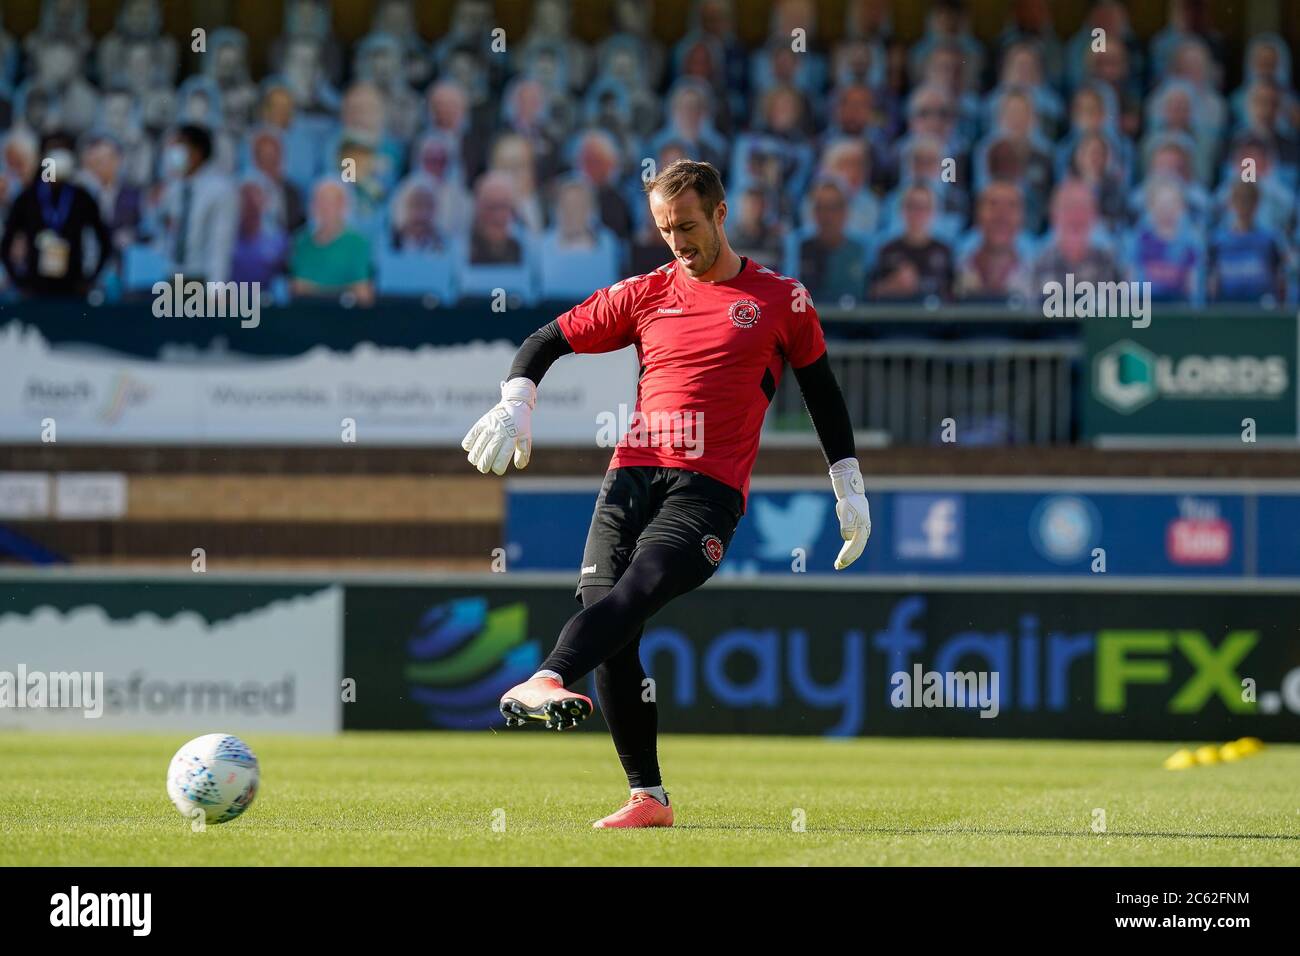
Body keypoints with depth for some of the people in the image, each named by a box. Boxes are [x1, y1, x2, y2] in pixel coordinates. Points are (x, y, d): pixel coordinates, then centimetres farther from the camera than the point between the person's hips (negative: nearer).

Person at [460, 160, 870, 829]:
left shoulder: (781, 300, 11)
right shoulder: (646, 294, 18)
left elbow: (823, 395, 19)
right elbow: (548, 340, 20)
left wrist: (849, 490, 18)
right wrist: (516, 402, 2)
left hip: (709, 490, -4)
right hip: (632, 474, 4)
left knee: (637, 589, -29)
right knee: (606, 621, -10)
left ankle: (546, 681, -55)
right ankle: (647, 798, -2)